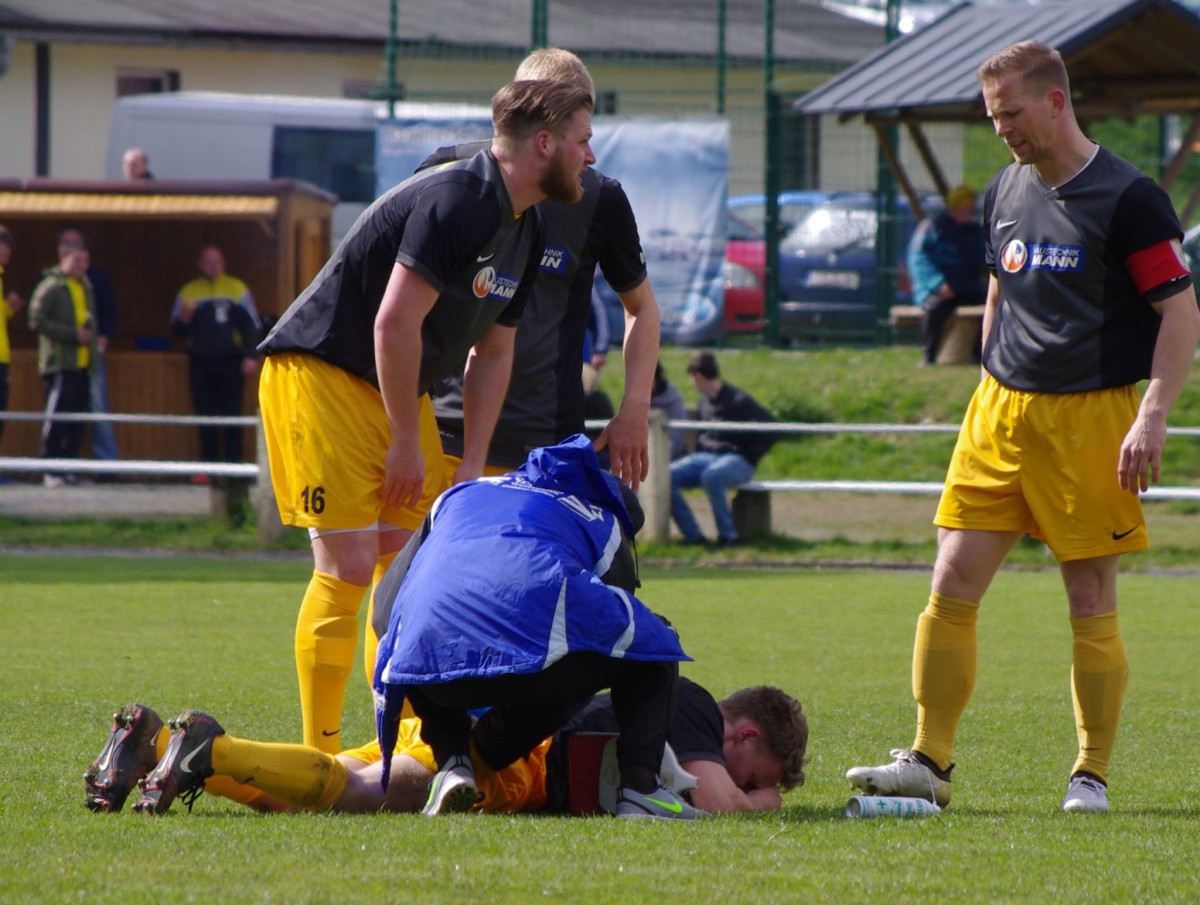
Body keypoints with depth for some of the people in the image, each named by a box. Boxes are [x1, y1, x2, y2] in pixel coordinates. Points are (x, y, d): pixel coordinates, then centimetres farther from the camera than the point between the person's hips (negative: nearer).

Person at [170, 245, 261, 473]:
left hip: (230, 362, -2)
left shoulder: (237, 289, 7)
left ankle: (233, 463, -2)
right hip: (200, 363, 2)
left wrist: (251, 356, -6)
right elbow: (178, 331, 12)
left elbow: (251, 326, 5)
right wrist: (183, 319, -11)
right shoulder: (188, 292, 13)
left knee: (231, 415, -4)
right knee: (205, 417, 1)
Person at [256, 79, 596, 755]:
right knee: (350, 565, -13)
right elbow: (394, 323, -25)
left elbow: (493, 350, 15)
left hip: (400, 388, 9)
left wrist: (473, 466, 7)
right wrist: (407, 444, -18)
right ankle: (321, 757, -9)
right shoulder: (455, 202, -22)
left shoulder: (526, 233, 9)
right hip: (320, 375, -9)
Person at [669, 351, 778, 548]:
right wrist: (700, 444, 11)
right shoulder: (704, 401, 15)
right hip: (706, 457, 8)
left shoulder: (738, 401, -10)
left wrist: (750, 454, -13)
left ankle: (728, 535, -28)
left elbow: (772, 427, -12)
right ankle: (693, 536, -16)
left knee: (711, 476, -41)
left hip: (736, 460, -8)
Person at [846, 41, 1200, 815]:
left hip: (1092, 417, -6)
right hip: (1001, 411, 6)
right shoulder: (1005, 194, 12)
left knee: (1091, 600, -2)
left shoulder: (1128, 198, -8)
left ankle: (1092, 774, 7)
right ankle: (930, 760, 4)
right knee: (953, 589, -2)